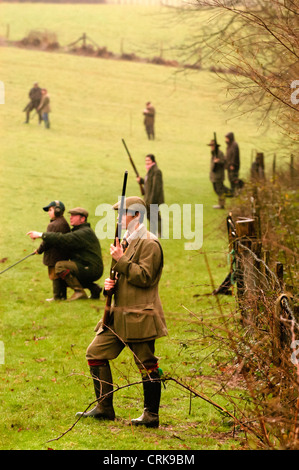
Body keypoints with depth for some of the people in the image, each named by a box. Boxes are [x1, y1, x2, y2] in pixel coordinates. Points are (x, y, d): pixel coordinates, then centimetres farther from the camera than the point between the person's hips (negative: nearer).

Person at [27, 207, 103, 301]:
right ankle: (94, 288, 21)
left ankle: (79, 291, -16)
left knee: (60, 266, -20)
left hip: (92, 270, -10)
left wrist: (41, 235, -23)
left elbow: (64, 240, -25)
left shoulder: (85, 233, -17)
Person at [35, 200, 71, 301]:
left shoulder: (52, 225, -19)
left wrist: (39, 250, -1)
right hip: (63, 255, 9)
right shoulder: (65, 223, 9)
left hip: (54, 256, -9)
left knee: (54, 276, -1)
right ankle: (63, 295, 19)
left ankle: (57, 296, 2)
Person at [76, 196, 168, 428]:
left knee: (147, 365, -1)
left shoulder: (149, 244, -11)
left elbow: (145, 277, -21)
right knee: (96, 352, 6)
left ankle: (151, 415, 8)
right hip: (119, 314, 10)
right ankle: (104, 407, 13)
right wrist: (110, 285, 3)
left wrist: (121, 260, -18)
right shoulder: (127, 241, 18)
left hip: (140, 316, -10)